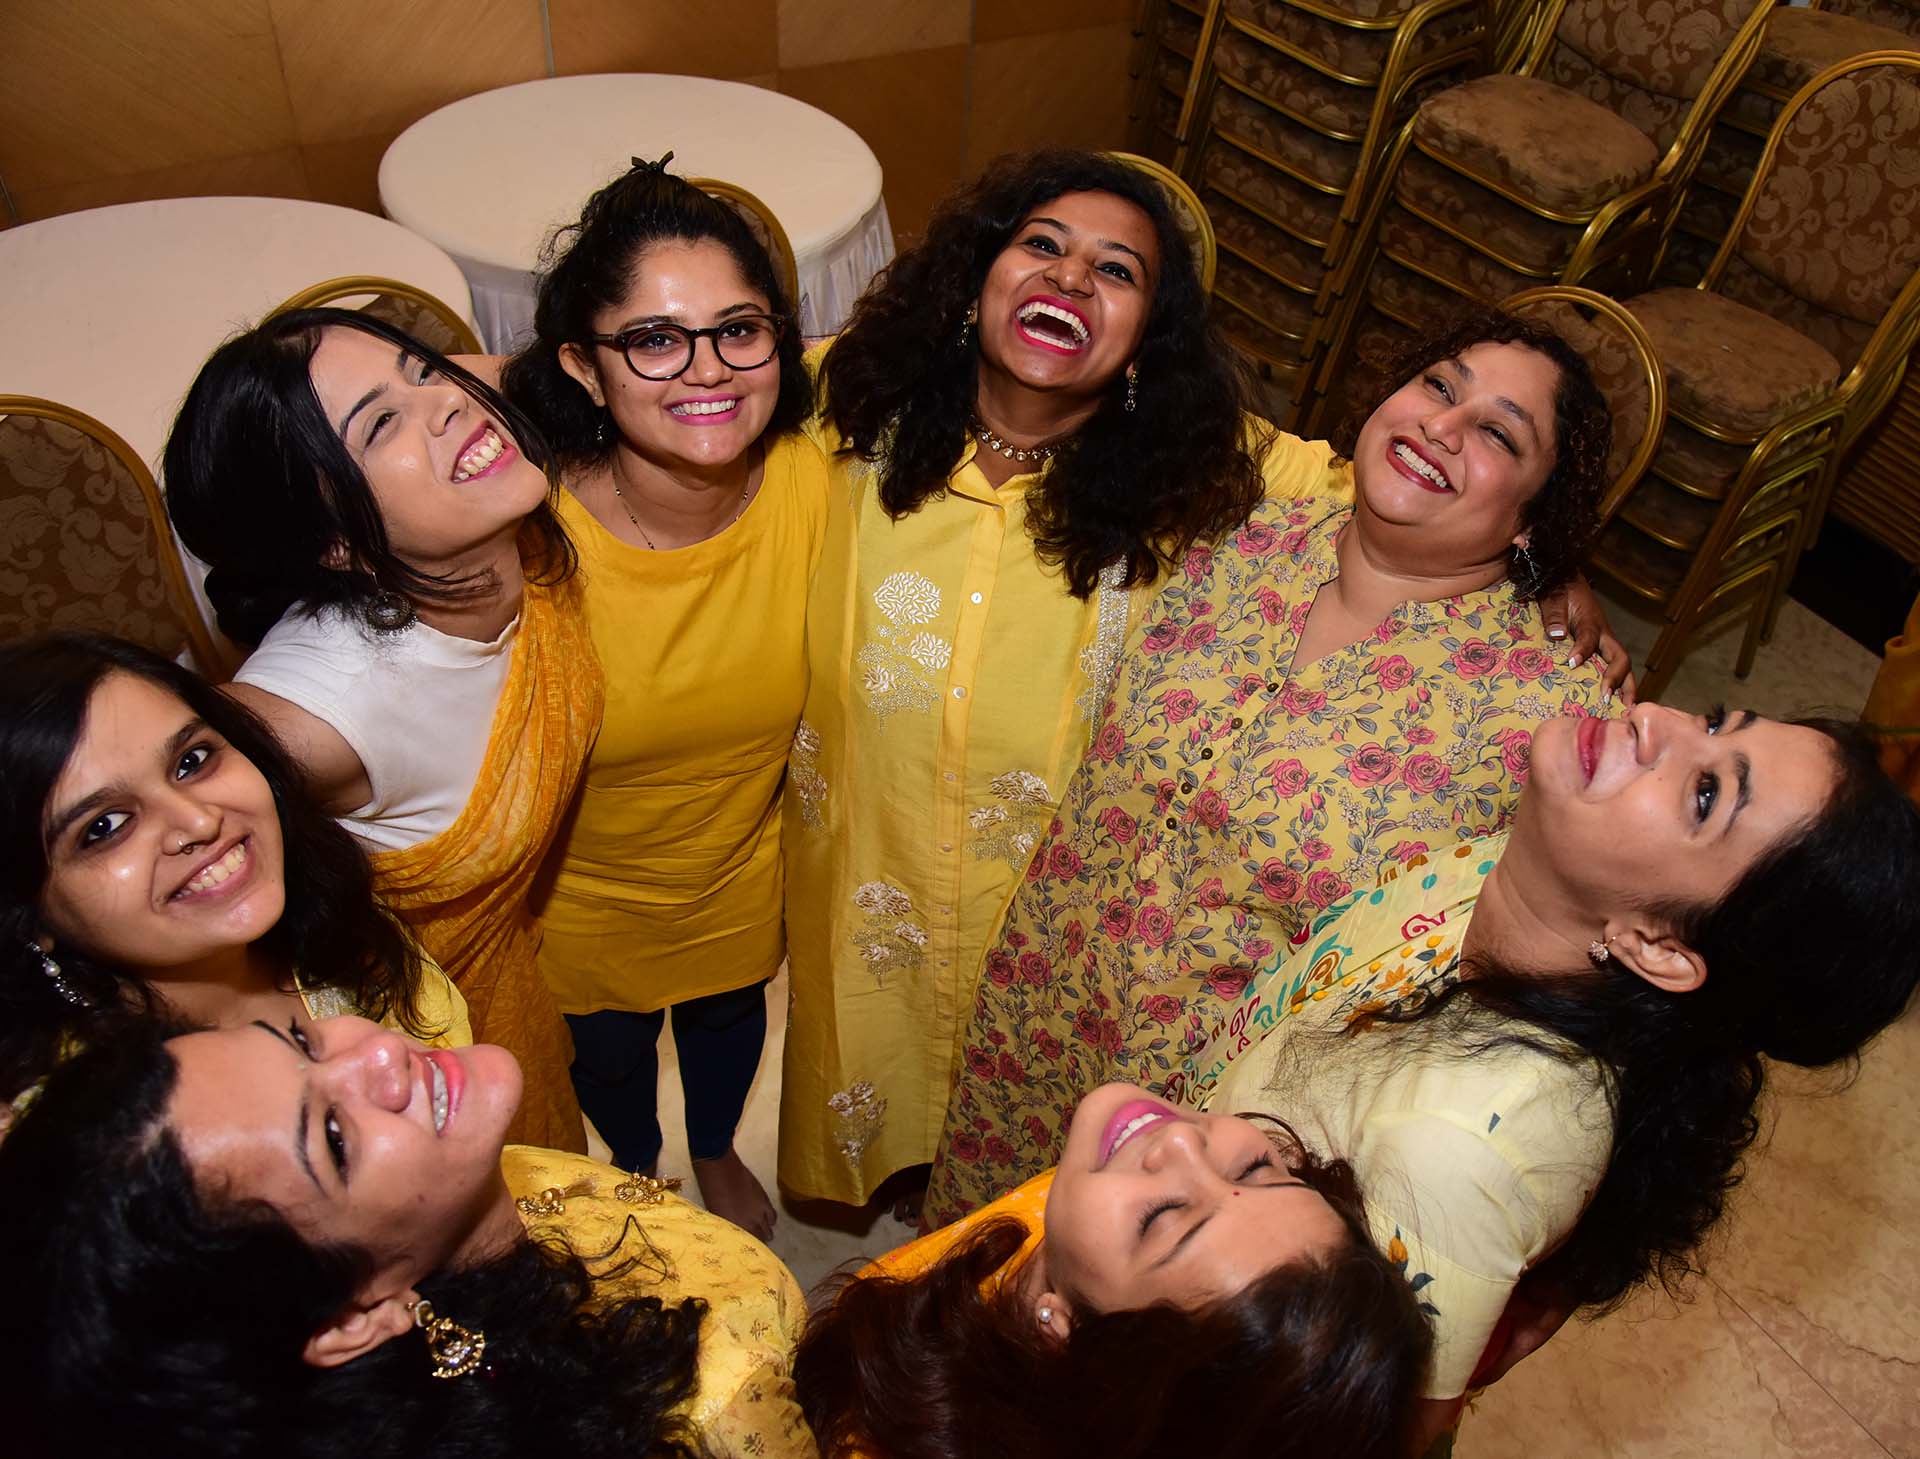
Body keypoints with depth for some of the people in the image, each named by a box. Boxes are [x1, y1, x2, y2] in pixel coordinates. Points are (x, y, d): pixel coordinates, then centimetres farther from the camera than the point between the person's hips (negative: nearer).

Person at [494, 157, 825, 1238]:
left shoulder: (811, 479, -27)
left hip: (742, 869, 2)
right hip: (584, 894, -2)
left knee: (727, 1011, 32)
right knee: (610, 1049, 29)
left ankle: (717, 1153, 68)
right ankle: (636, 1172, 66)